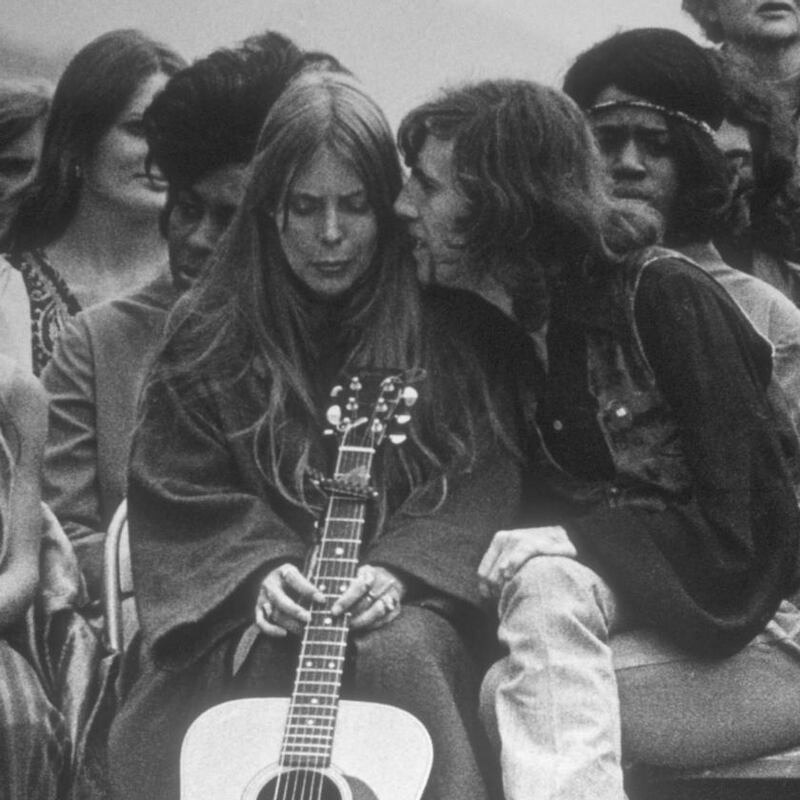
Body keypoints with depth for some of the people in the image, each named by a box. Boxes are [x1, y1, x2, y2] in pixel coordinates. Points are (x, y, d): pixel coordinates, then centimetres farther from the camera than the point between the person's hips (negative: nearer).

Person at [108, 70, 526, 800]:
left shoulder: (448, 321, 6)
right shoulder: (211, 332, 6)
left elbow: (484, 479, 0)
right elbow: (180, 500, 3)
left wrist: (398, 569, -18)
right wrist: (258, 571, -16)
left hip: (407, 607, 0)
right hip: (255, 611, 0)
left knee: (403, 652, -34)